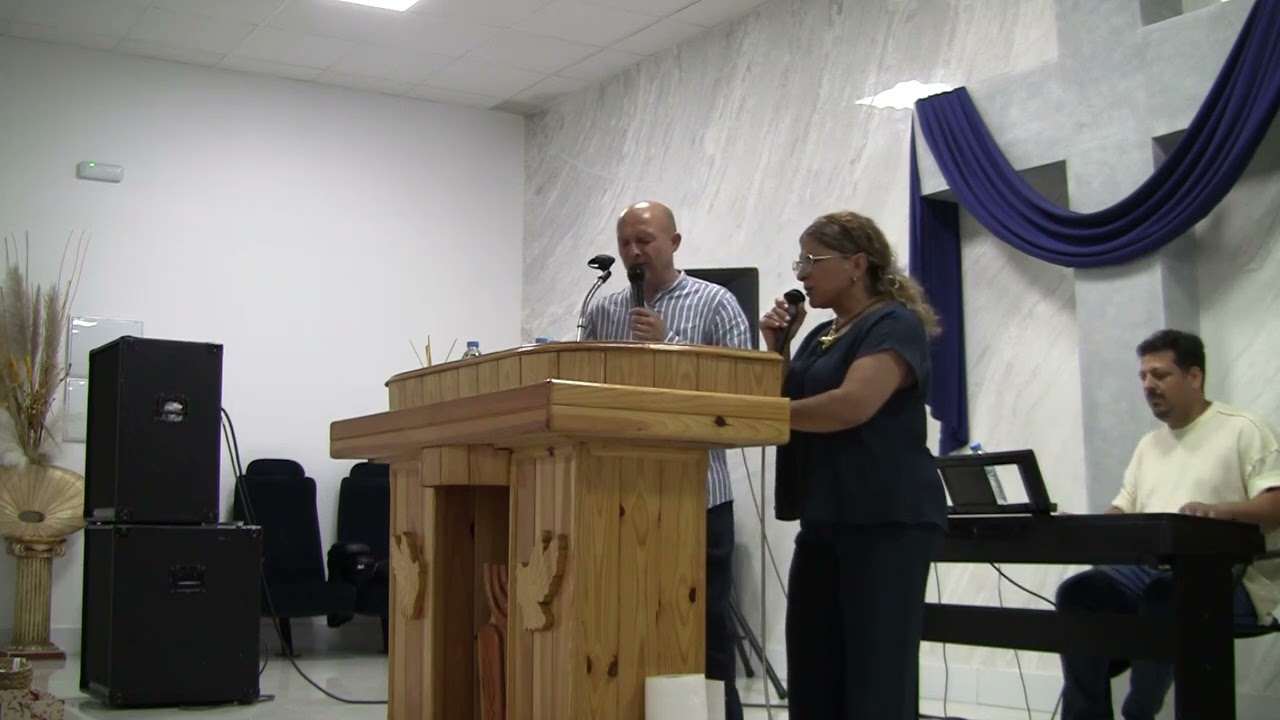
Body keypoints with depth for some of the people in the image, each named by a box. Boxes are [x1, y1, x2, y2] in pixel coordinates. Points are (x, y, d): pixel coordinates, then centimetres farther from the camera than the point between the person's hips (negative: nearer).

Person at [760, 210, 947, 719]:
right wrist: (773, 350, 5)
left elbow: (853, 405, -22)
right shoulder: (820, 336, 18)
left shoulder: (895, 324, -8)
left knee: (876, 677, -5)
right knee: (812, 677, 6)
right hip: (825, 523, 8)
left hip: (887, 523, -8)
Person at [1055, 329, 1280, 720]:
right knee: (1077, 592, -16)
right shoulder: (1148, 445, 22)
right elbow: (1122, 513, 19)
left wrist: (1219, 510, -31)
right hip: (1153, 571, 7)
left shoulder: (1243, 430, 0)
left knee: (1165, 594, -37)